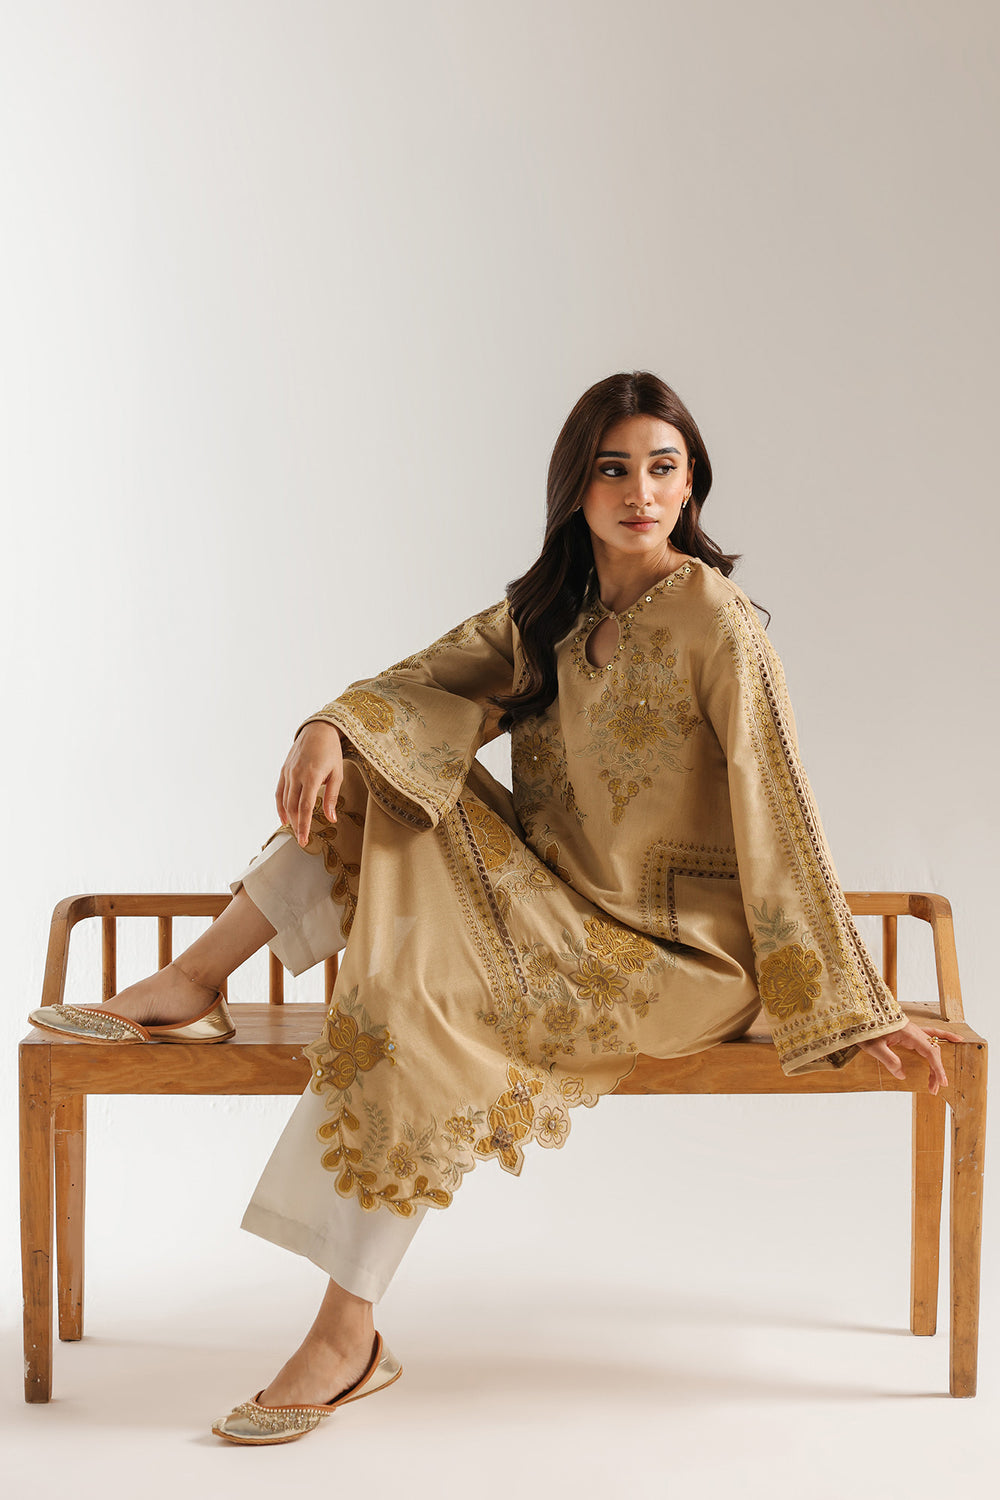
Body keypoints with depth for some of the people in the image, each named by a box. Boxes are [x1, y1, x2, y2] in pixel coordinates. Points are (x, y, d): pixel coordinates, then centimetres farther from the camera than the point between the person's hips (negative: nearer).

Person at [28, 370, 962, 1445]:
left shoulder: (714, 623, -15)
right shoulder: (551, 607, 7)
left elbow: (784, 824, -16)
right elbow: (422, 682, 6)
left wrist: (856, 1010, -15)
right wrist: (329, 728, -17)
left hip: (672, 952, -7)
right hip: (560, 898, 7)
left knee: (416, 990, -27)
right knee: (374, 766, -6)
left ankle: (349, 1336, -17)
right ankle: (191, 987, -3)